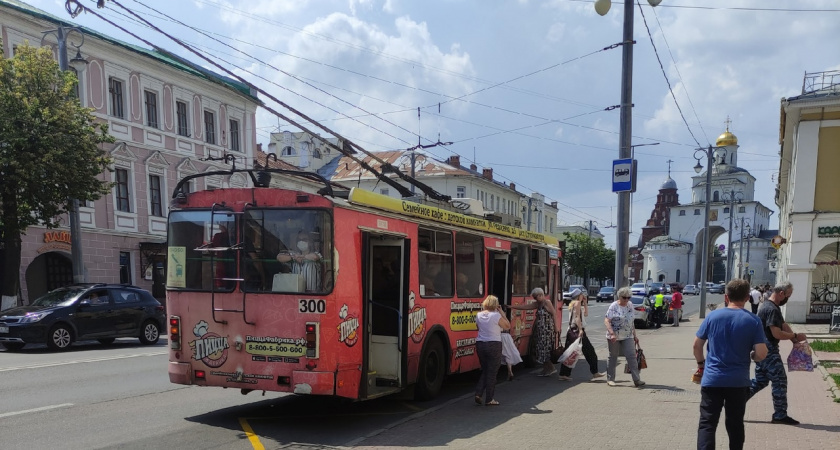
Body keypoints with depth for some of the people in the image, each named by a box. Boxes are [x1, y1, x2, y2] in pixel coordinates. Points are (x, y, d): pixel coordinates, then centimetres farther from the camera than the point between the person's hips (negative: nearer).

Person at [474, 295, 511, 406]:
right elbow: (507, 326, -1)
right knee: (492, 373, 4)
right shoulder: (496, 315, -12)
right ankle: (489, 399, 9)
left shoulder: (479, 315, 3)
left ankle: (478, 393, 8)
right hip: (494, 345, -5)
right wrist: (501, 312, 2)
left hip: (480, 344, 5)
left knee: (485, 370, 19)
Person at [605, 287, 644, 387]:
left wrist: (634, 335, 16)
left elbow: (631, 322, 16)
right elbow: (606, 321, -16)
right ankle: (610, 379, 17)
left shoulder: (630, 305, 8)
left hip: (628, 337, 4)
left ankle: (637, 380, -6)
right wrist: (612, 333, -27)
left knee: (632, 356, -6)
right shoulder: (613, 306, -10)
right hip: (614, 337, -4)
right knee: (613, 357, 7)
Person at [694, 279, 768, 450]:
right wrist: (750, 356, 12)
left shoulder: (713, 316, -1)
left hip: (712, 379, -1)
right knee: (735, 424, 15)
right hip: (738, 382, 1)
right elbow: (761, 354, -10)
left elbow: (697, 344, 4)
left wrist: (700, 363, 20)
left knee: (707, 423, 0)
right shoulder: (753, 320, -4)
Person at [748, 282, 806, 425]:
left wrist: (795, 339, 2)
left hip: (762, 350, 10)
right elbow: (777, 333, -23)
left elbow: (783, 325, 14)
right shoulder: (772, 309, -20)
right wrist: (796, 336, -12)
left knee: (760, 380, 14)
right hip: (769, 351, -10)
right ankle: (780, 415, 8)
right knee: (780, 381, -1)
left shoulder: (767, 306, 14)